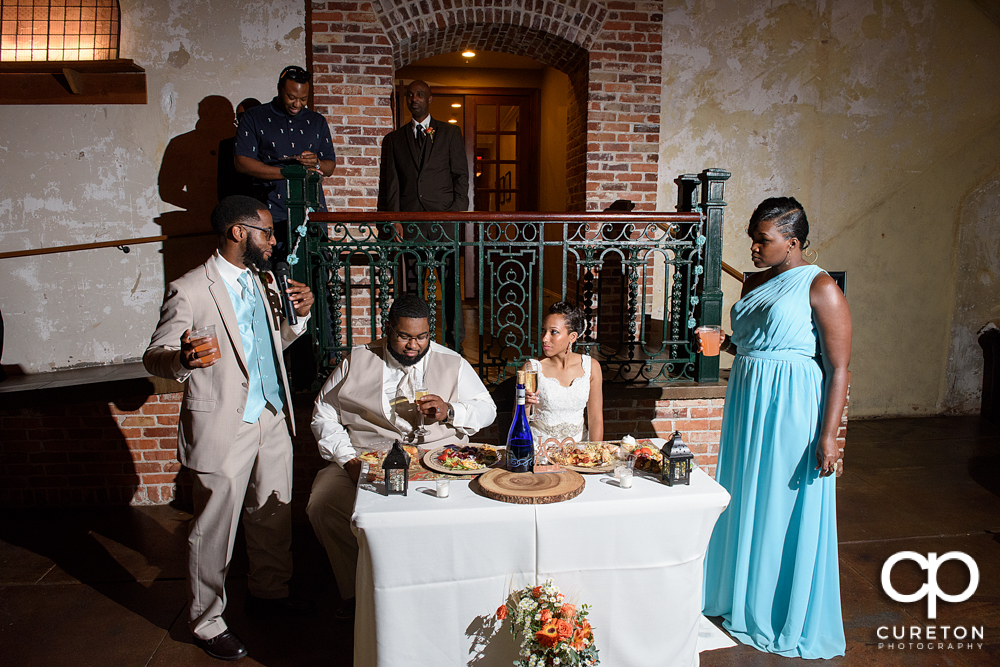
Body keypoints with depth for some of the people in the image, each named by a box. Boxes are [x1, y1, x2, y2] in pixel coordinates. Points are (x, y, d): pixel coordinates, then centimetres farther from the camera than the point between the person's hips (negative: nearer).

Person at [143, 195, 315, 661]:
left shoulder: (259, 281, 10)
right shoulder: (189, 291, -14)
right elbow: (155, 356, -13)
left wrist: (299, 315, 1)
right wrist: (184, 360, -35)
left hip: (271, 419, 7)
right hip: (223, 427, -7)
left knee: (274, 514, 19)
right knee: (215, 529, 6)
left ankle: (268, 591, 42)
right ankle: (206, 622, 26)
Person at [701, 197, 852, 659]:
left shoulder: (820, 288, -12)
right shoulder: (755, 283, 11)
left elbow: (838, 367, -14)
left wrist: (828, 435, -18)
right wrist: (727, 344, 2)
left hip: (792, 411, -7)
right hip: (747, 402, 7)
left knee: (786, 511, 3)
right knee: (744, 502, 16)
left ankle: (790, 620, 22)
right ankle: (741, 597, 35)